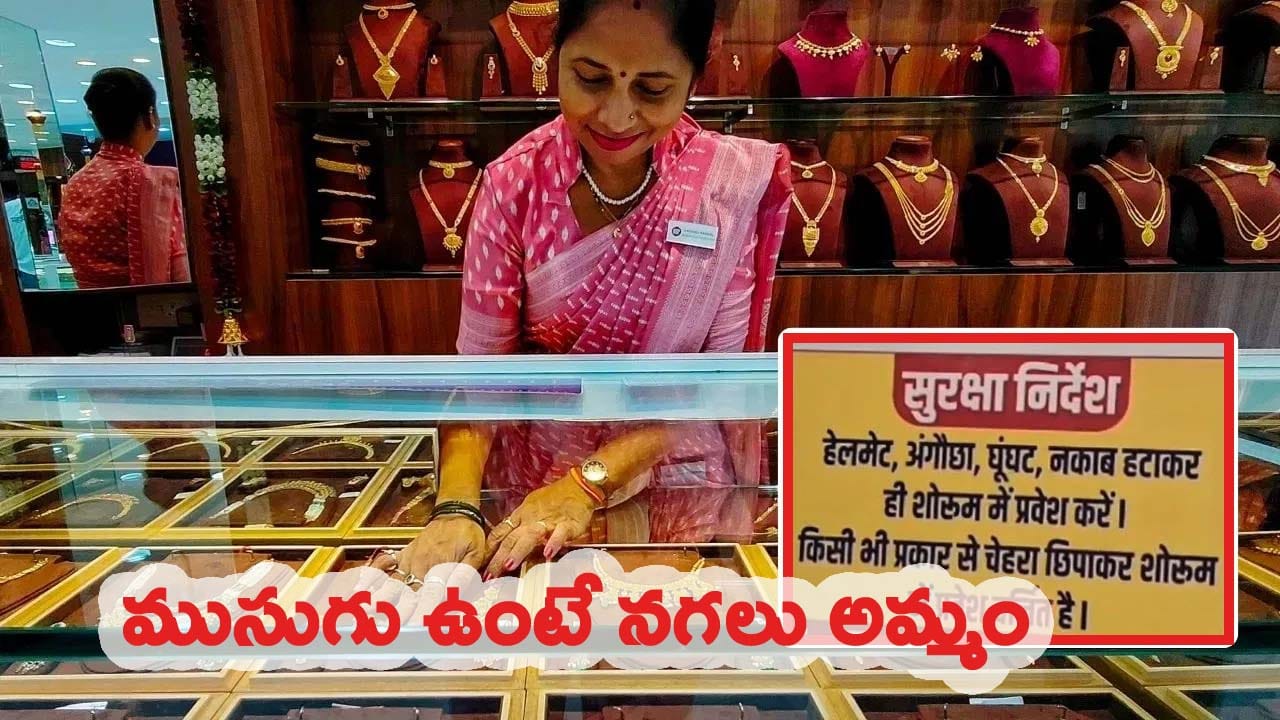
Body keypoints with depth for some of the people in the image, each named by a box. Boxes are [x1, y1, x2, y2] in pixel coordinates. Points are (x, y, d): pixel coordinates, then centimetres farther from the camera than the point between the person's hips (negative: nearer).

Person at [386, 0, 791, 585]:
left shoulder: (737, 181, -13)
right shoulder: (515, 182, -11)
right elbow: (479, 365, -10)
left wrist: (590, 481, -20)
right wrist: (455, 508, -27)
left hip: (683, 486, 0)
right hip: (536, 482, 1)